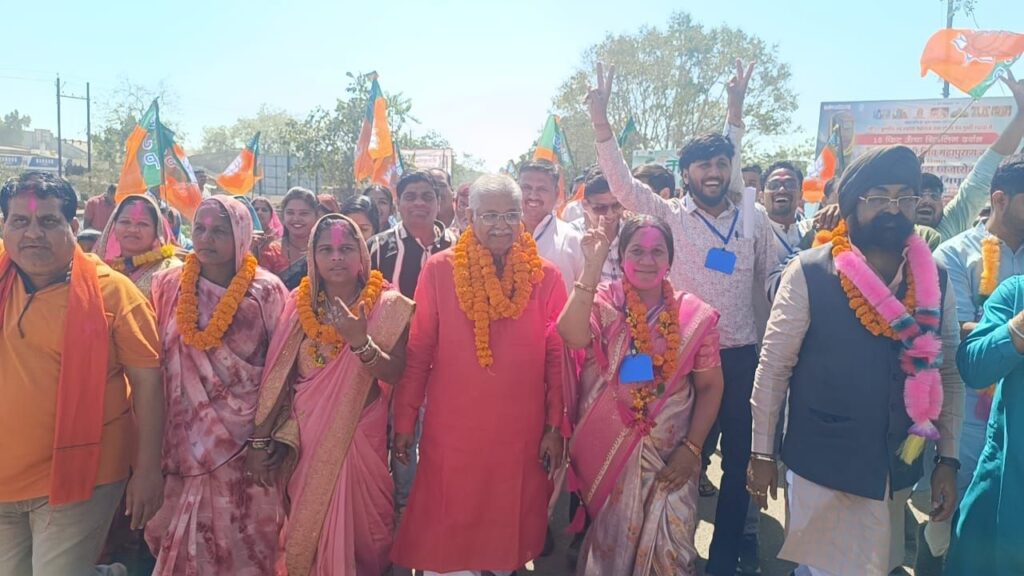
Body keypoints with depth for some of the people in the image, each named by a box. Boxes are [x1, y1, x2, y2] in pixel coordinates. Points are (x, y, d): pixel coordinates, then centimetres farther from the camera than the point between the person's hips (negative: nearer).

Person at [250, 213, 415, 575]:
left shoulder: (387, 306, -8)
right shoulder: (299, 304, 0)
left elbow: (393, 374, -16)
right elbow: (278, 376, 1)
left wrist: (360, 342, -33)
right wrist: (261, 441, -1)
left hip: (359, 435, -2)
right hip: (304, 436, 2)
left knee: (358, 524, 7)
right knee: (305, 528, 14)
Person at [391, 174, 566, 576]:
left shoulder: (545, 276, -2)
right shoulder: (439, 270, -5)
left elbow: (558, 357, 1)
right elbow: (418, 352, -2)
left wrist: (555, 427, 1)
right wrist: (404, 420, 0)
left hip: (521, 432, 1)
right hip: (451, 431, -1)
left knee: (509, 527, 16)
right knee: (446, 533, 11)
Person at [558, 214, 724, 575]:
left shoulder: (694, 315, -2)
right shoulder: (604, 302, -5)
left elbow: (710, 386, 2)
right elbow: (573, 336, -27)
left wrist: (692, 448, -6)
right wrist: (592, 267, -27)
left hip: (669, 455, 1)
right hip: (605, 450, 0)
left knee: (669, 545, 3)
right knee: (608, 542, 12)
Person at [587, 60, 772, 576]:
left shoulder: (754, 223, 6)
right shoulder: (668, 217, -2)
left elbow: (773, 283, 12)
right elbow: (622, 182, -13)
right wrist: (601, 121, -21)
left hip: (741, 356, 3)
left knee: (739, 459, 11)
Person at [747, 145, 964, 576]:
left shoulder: (935, 281, 0)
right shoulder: (809, 273, -13)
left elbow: (948, 374, 7)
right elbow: (773, 367, -10)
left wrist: (948, 459, 5)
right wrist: (762, 453, -7)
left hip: (899, 470, 5)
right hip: (824, 468, -4)